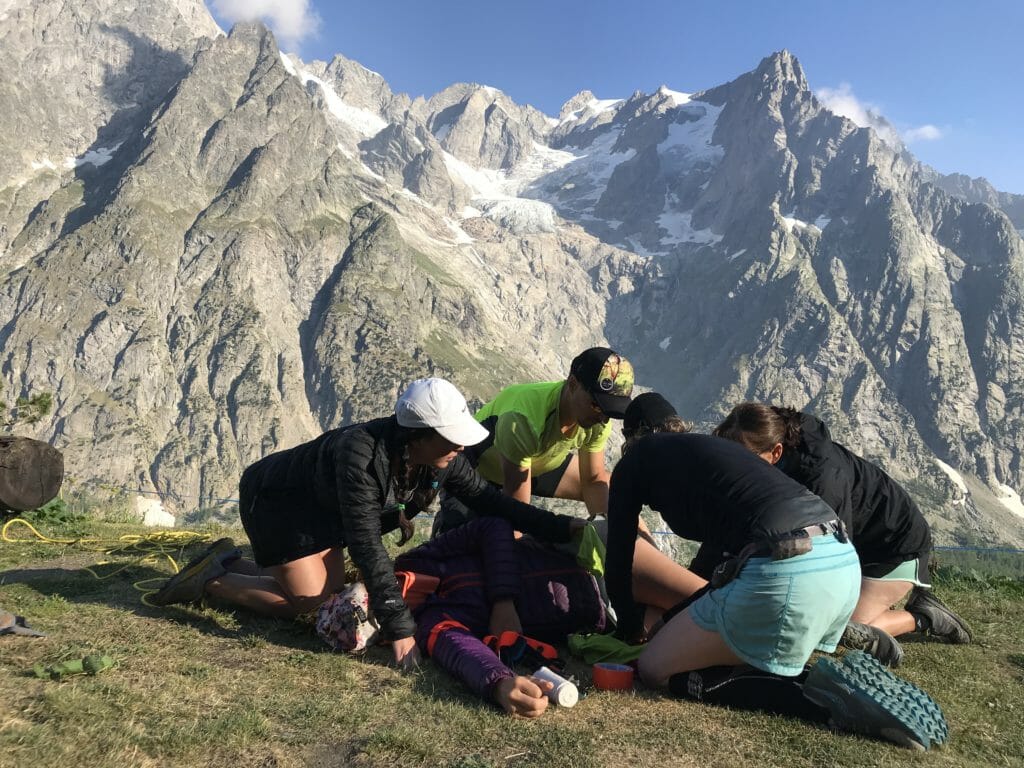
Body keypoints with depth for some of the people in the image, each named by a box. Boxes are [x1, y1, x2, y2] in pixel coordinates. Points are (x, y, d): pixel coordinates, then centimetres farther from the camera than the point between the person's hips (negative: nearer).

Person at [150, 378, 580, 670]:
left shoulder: (442, 457, -19)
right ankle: (210, 579, 7)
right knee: (307, 600, -10)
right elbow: (366, 543, -41)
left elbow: (488, 501, -13)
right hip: (274, 497, -8)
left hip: (321, 509, 8)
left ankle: (229, 563, 25)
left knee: (329, 592, 12)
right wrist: (399, 626, -41)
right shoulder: (362, 454, -41)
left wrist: (563, 527, -19)